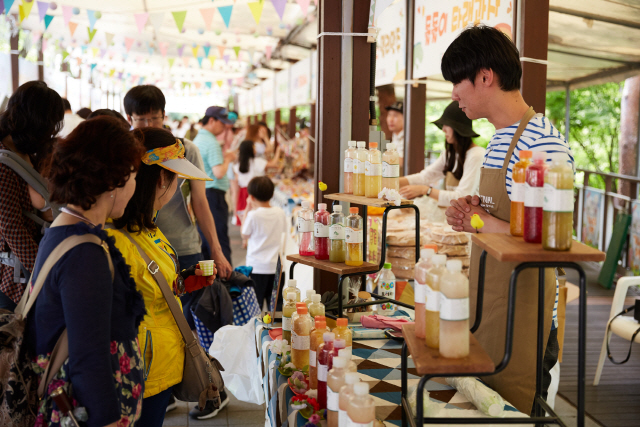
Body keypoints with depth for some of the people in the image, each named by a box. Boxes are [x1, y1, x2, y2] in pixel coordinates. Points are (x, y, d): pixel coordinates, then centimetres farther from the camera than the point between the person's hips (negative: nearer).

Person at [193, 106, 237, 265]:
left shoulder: (197, 139, 15)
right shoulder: (211, 143, -15)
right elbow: (219, 173, -24)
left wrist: (223, 156, 16)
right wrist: (228, 159, -7)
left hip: (200, 193, 10)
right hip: (213, 194, -10)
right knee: (220, 239, -7)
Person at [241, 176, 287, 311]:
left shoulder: (253, 215, -14)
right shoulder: (280, 212, 0)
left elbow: (244, 235, -1)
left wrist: (247, 210, 4)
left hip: (257, 266, -4)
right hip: (276, 265, 4)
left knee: (256, 304, 3)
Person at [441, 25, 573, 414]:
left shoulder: (542, 142, -20)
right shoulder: (499, 139, 12)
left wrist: (481, 222, -15)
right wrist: (469, 212, 3)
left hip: (524, 322, -9)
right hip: (488, 310, 9)